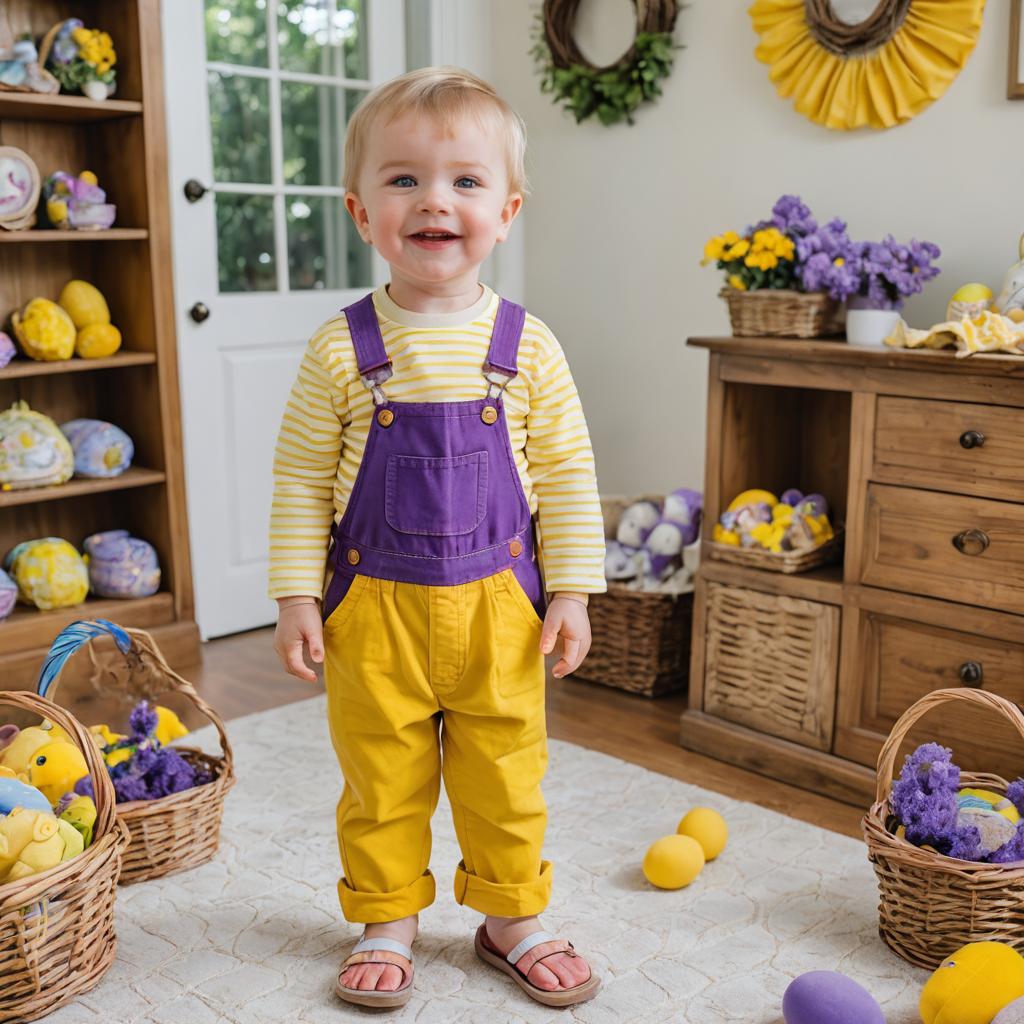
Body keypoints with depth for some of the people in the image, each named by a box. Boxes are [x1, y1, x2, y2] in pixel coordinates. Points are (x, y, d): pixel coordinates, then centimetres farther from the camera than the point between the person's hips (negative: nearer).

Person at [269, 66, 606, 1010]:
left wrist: (571, 589, -2)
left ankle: (512, 917, 35)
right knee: (382, 779, 13)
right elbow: (302, 479, -2)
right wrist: (296, 593, -4)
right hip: (375, 606, 0)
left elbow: (565, 474, 0)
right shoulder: (342, 350, -7)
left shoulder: (528, 347, -5)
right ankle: (387, 921, 34)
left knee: (505, 778, 14)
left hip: (496, 604, 1)